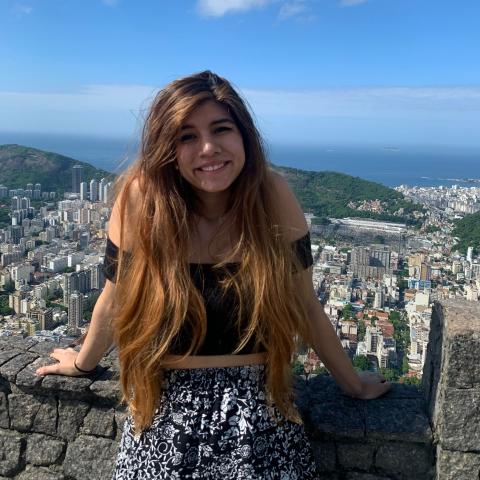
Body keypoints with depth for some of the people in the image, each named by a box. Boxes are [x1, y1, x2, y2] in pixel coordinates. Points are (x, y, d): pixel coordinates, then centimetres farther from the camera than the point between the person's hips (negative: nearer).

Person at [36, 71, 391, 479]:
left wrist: (352, 383, 7)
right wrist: (82, 364, 15)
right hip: (166, 413, 0)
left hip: (259, 414, 1)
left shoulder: (273, 196, -12)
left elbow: (305, 305, -2)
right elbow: (117, 298, 1)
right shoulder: (142, 198, -15)